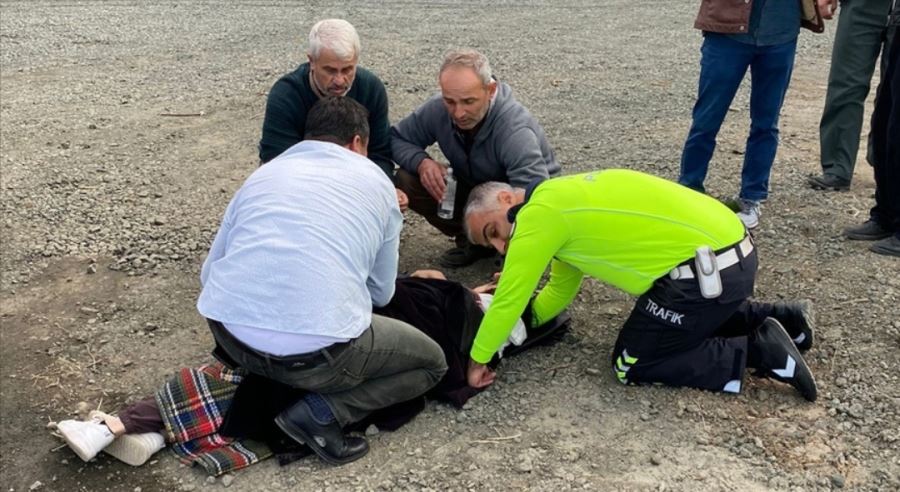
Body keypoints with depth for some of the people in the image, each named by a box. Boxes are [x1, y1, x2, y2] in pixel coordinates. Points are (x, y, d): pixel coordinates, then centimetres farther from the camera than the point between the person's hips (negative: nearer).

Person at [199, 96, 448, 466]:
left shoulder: (263, 173, 20)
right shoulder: (375, 180, 13)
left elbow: (209, 273, 22)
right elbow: (381, 292, 19)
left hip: (229, 333, 6)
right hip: (313, 351, -5)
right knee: (432, 362, 18)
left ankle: (264, 382, 14)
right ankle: (323, 413, 0)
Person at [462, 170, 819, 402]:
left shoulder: (538, 213, -10)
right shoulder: (562, 203, 18)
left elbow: (510, 297, -7)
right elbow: (559, 292, 23)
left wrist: (478, 359, 4)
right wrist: (516, 323, 12)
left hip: (709, 268, -10)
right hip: (731, 249, 10)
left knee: (631, 366, 5)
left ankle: (758, 351, 1)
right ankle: (780, 319, 25)